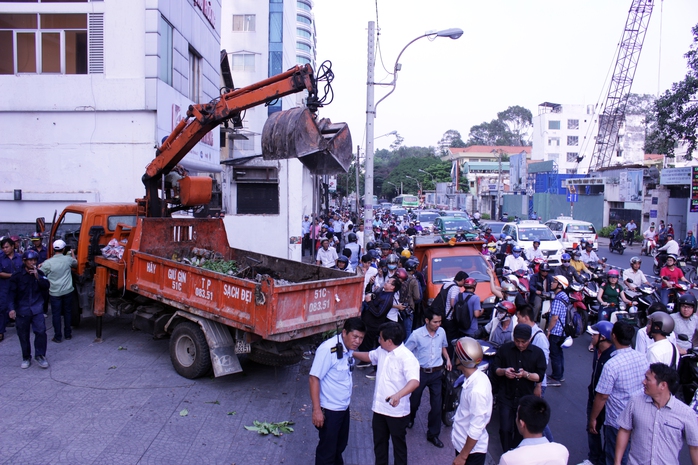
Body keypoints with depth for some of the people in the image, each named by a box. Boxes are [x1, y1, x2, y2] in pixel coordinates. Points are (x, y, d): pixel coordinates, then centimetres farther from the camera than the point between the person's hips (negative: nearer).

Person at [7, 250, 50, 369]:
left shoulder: (39, 273, 4)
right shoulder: (17, 275, -4)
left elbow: (46, 287, -2)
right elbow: (12, 293, -4)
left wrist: (37, 277, -16)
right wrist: (12, 308, -14)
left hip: (37, 309, 1)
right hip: (22, 310, -1)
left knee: (41, 331, -9)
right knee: (23, 335, 8)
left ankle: (40, 356, 4)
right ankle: (26, 358, 23)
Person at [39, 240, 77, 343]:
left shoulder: (48, 263, -13)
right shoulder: (68, 259, -6)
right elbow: (75, 263, 17)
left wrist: (40, 267, 13)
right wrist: (72, 253, 32)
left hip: (54, 293, -2)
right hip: (68, 292, 2)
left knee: (56, 315, 7)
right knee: (67, 313, 15)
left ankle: (58, 337, 11)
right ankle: (68, 334, 23)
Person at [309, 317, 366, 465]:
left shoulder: (349, 349, -1)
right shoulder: (328, 349, -25)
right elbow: (313, 378, -24)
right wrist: (317, 410, -24)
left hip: (344, 407, 8)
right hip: (328, 410, -8)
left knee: (340, 446, 23)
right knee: (327, 450, 6)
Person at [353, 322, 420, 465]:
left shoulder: (407, 358, -25)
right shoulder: (382, 351, 1)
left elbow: (414, 381, -39)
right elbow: (369, 356, 23)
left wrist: (398, 395, -54)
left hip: (397, 411, -7)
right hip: (379, 408, 7)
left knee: (398, 445, 13)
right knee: (379, 443, 23)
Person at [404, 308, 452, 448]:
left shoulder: (441, 332, -7)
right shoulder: (417, 334, -19)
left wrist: (447, 359, 4)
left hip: (437, 373, 2)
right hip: (420, 372, -2)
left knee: (437, 404, 3)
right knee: (414, 400, 18)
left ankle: (433, 434, 21)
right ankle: (409, 419, 50)